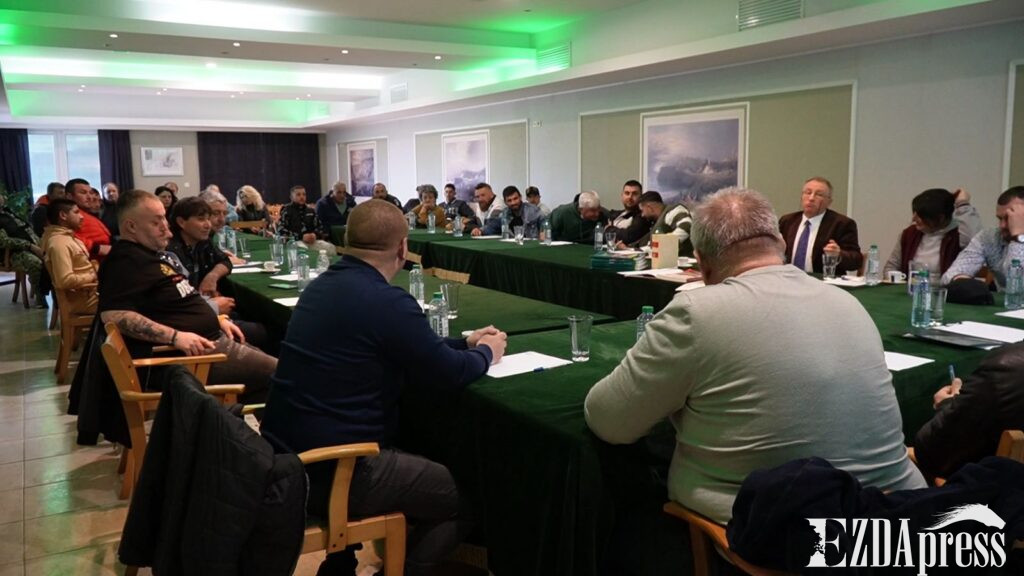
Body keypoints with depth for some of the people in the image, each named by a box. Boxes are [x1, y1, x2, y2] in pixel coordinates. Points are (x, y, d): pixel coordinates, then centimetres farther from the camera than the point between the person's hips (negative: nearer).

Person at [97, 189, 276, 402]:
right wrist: (174, 336, -32)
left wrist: (217, 318, 13)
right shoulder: (127, 261, -16)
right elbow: (112, 314, -29)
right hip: (191, 352, -11)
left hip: (211, 338, 11)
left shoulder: (155, 251, 17)